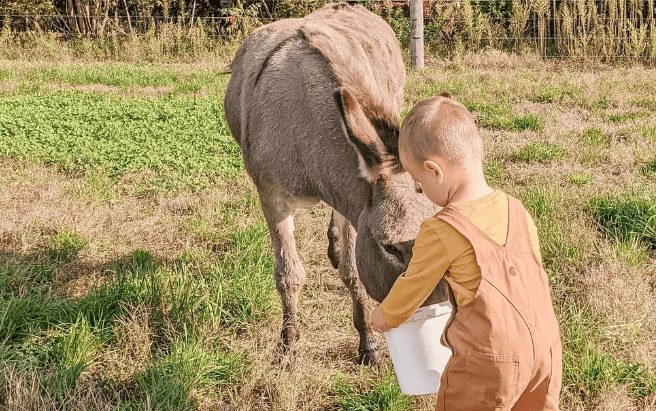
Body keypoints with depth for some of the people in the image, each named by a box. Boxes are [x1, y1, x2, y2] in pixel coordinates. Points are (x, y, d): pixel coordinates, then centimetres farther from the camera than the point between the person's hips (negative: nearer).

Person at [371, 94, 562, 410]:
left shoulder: (440, 232, -15)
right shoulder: (516, 209, 1)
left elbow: (410, 290, -1)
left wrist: (383, 318, 20)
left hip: (489, 360, -6)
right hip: (546, 347, 6)